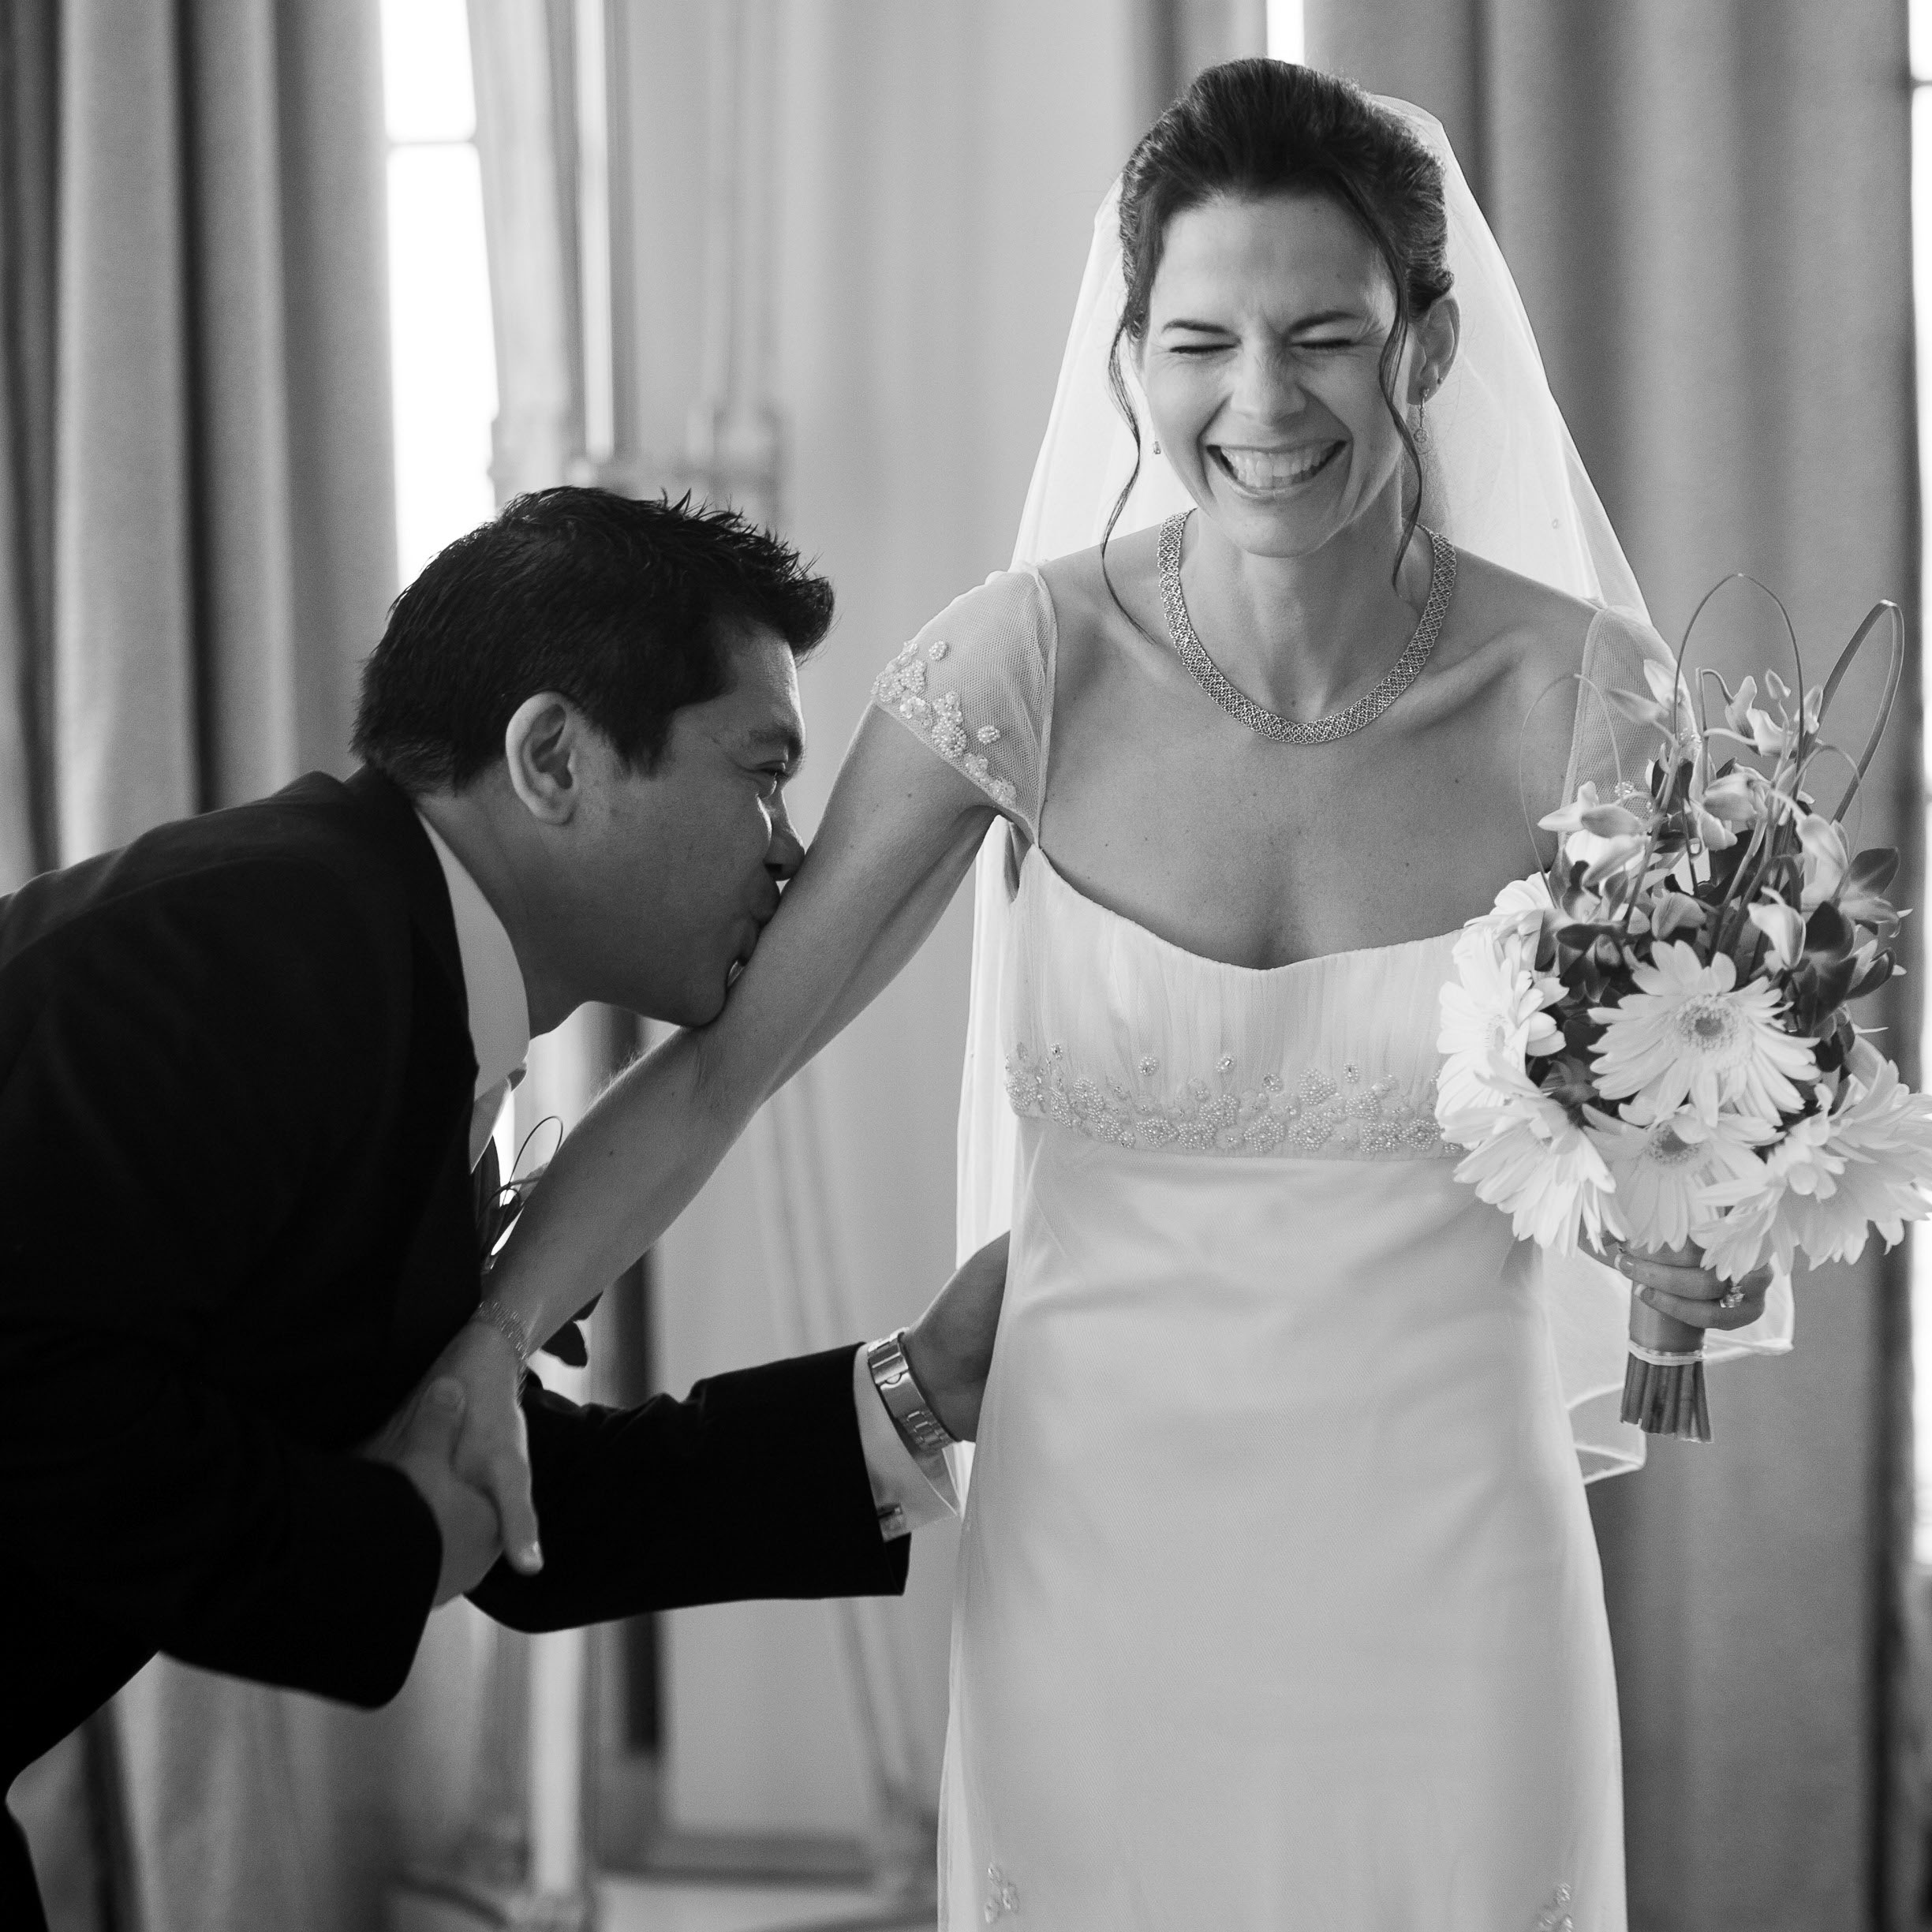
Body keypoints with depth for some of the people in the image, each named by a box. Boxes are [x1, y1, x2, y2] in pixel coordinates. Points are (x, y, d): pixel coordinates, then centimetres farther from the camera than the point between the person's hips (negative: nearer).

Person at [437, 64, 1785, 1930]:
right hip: (1096, 1578, 0)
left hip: (1445, 1581, 0)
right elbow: (717, 1061, -6)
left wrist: (1721, 1262, -16)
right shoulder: (1030, 663, -9)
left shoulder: (1577, 692, -8)